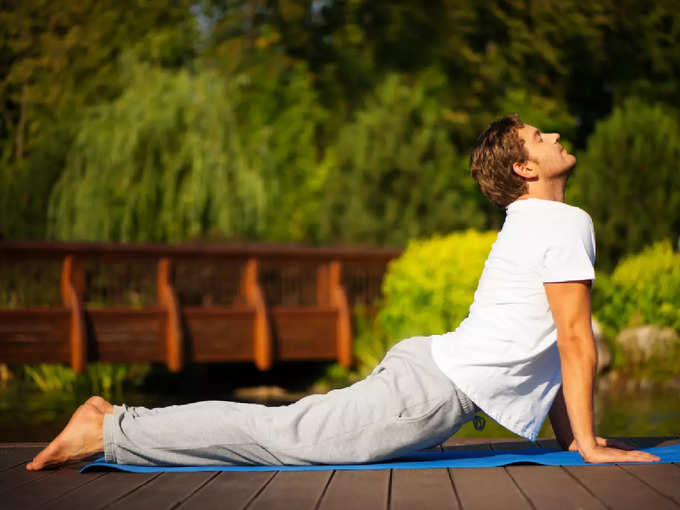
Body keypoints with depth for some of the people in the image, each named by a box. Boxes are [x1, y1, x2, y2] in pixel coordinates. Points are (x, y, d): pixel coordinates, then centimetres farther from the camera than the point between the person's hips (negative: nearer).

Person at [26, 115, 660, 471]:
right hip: (435, 391, -9)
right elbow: (576, 339, -11)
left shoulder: (529, 225, 23)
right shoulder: (566, 225, -9)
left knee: (286, 430, 8)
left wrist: (568, 432, 24)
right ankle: (110, 431, -12)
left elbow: (547, 340, 27)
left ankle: (120, 420, 7)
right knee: (284, 436, -11)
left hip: (422, 363, 9)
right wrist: (586, 443, -6)